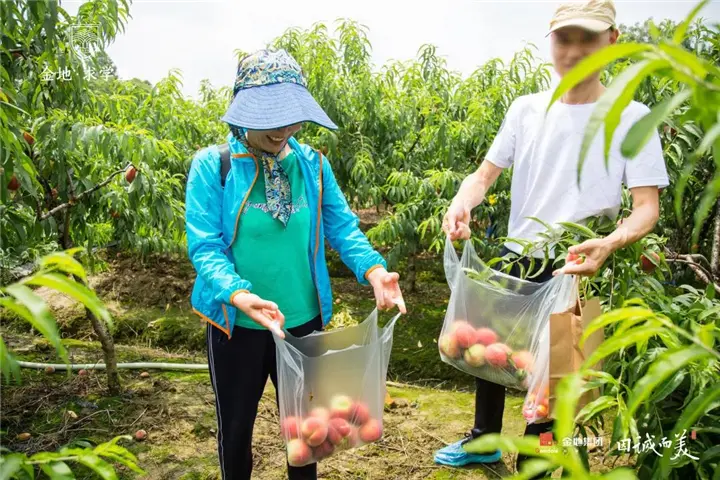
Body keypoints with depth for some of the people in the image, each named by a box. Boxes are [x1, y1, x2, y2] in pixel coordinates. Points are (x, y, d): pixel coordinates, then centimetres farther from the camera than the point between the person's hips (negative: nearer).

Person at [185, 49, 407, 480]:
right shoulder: (212, 166, -13)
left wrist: (374, 270, -23)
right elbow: (204, 246, -19)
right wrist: (239, 295, -36)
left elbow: (342, 227, -4)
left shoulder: (313, 164, -3)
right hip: (238, 326, -2)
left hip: (304, 321, 3)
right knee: (236, 427, 20)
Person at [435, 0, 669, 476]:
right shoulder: (526, 108, 2)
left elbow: (647, 207, -13)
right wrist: (461, 204, -24)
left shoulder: (631, 117, -8)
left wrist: (610, 244, -35)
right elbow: (486, 172, -1)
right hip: (514, 260, 4)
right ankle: (484, 440, 44)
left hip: (575, 270, -4)